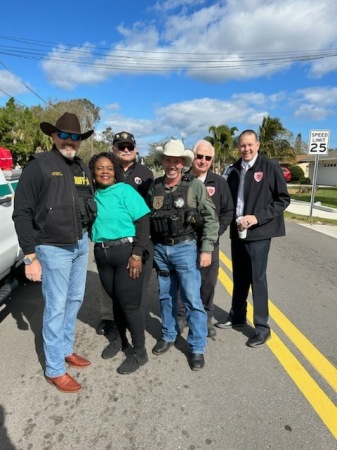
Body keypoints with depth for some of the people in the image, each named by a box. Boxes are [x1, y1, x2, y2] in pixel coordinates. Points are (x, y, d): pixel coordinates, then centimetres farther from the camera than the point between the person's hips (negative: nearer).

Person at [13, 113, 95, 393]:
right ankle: (54, 369, 19)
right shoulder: (39, 165, -9)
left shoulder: (82, 168, 9)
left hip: (81, 244, 7)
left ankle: (66, 349, 36)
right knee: (56, 307, 2)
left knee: (75, 300, 16)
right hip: (53, 248, -6)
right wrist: (30, 256, -13)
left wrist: (87, 234, 10)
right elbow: (22, 213, -11)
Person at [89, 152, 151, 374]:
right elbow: (89, 223, 16)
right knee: (115, 299, 19)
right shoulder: (92, 195, 7)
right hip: (102, 255, 5)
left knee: (129, 303, 1)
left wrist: (137, 254, -19)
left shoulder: (125, 191, -8)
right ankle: (120, 339, 42)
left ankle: (140, 352, 19)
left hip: (127, 253, -5)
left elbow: (143, 222, -13)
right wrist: (98, 250, 7)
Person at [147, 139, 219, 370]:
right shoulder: (154, 187, 3)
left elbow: (211, 219, -7)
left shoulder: (195, 185, -7)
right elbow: (147, 218, 10)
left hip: (185, 248, -3)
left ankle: (197, 348, 17)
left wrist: (207, 249, -11)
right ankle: (168, 336, 36)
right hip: (160, 249, 4)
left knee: (192, 299, 1)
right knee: (166, 296, 16)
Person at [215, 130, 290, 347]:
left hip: (258, 232, -5)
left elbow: (283, 199, -7)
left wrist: (258, 217, -16)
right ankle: (237, 316, 31)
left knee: (257, 278, -1)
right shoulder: (235, 169, 10)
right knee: (239, 277, 15)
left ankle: (262, 327, 14)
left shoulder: (270, 166, -6)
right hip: (237, 231, 5)